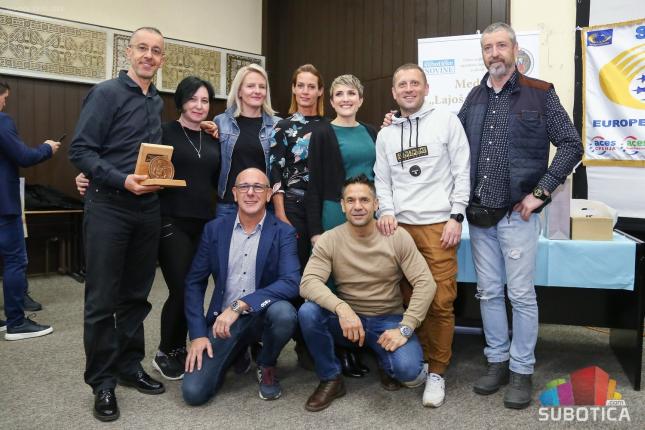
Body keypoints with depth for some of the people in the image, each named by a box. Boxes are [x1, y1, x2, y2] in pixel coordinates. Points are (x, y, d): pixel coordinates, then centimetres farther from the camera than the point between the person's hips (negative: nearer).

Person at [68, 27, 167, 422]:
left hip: (149, 210, 6)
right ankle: (102, 381, 14)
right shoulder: (106, 93, -5)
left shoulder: (158, 102, 14)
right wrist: (122, 181, -23)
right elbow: (80, 150, -12)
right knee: (102, 299, 1)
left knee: (136, 295, 13)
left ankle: (130, 366, 27)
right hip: (109, 208, -6)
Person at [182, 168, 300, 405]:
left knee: (284, 312, -35)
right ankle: (238, 350, 19)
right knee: (193, 392, -13)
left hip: (263, 315, -1)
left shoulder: (283, 232, -7)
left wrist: (240, 305, -29)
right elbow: (194, 283, 3)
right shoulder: (214, 228, 0)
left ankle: (267, 366, -1)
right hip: (223, 319, 2)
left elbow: (291, 283, -21)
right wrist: (198, 334, -6)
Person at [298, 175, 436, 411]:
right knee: (308, 312, -27)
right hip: (347, 318, 2)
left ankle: (385, 360, 12)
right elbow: (308, 282, -20)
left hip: (388, 320, -1)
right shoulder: (329, 240, -9)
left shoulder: (397, 236, -10)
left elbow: (425, 283, -12)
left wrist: (405, 328, -21)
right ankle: (331, 379, -3)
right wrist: (341, 308, -37)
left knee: (407, 370, -28)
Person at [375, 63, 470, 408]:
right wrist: (386, 211, -4)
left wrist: (456, 216, -6)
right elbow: (382, 180, 14)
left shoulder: (447, 121, 4)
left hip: (438, 224, -3)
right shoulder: (385, 134, 15)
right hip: (400, 226, 4)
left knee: (440, 301, -4)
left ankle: (437, 371, 10)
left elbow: (462, 171, 0)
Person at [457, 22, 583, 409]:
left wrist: (541, 192, -10)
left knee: (521, 295, 2)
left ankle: (522, 370, 17)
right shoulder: (475, 98, 11)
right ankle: (498, 361, 25)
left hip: (517, 214, -4)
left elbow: (571, 146, -5)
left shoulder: (540, 94, -3)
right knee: (489, 293, 10)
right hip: (479, 214, 5)